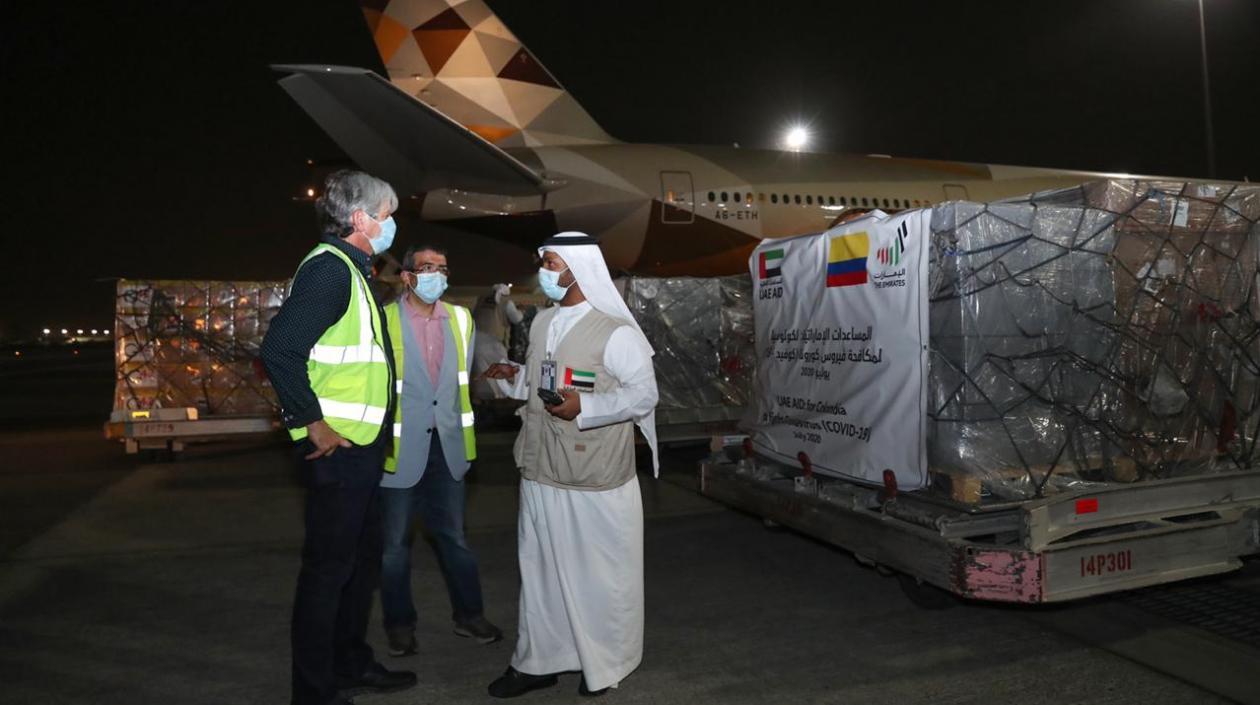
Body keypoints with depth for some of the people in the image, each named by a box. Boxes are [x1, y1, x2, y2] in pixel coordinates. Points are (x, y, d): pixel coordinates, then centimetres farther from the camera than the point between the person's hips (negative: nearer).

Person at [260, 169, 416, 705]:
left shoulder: (351, 269, 15)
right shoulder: (329, 268, -16)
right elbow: (278, 351, -25)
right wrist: (315, 424, -21)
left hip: (361, 445, 10)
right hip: (337, 446, -10)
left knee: (362, 556, 19)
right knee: (328, 567, 1)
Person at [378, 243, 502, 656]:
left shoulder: (460, 319, 6)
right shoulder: (384, 321, -11)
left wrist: (460, 429, 13)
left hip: (447, 445, 4)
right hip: (401, 445, -4)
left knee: (454, 534, 14)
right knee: (395, 541, 10)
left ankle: (468, 614, 28)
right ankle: (400, 623, 26)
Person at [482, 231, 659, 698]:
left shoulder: (615, 331, -14)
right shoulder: (542, 323, 11)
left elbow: (645, 393, -16)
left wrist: (586, 407, -24)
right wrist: (514, 377, 3)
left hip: (595, 479, -7)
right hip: (541, 472, 7)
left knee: (600, 573, 8)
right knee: (540, 568, 16)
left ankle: (603, 665, 27)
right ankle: (538, 661, 32)